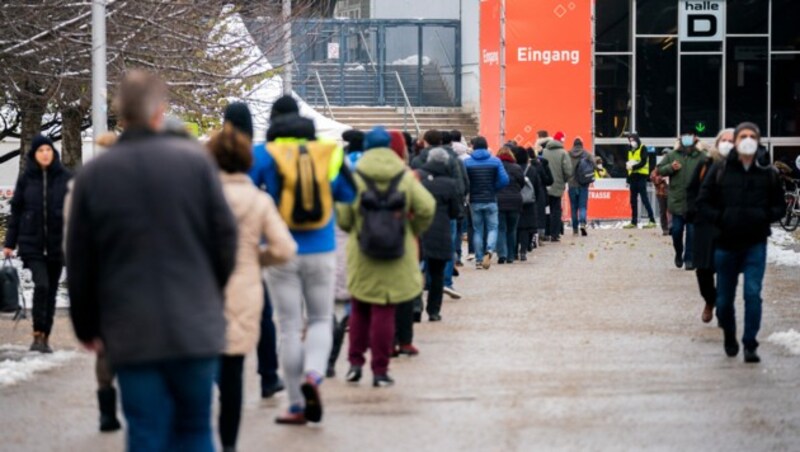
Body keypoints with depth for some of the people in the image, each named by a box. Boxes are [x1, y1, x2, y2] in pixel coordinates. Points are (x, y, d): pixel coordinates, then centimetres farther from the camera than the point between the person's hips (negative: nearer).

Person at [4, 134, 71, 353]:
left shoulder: (65, 178, 0)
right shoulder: (26, 179, 2)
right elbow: (16, 211, 6)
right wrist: (10, 243, 5)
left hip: (57, 243, 1)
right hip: (32, 243, -1)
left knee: (51, 290, 7)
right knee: (41, 284, -17)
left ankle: (45, 337, 18)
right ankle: (38, 334, -6)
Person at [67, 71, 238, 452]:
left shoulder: (93, 175, -2)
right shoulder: (195, 161, -4)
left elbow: (79, 263, 3)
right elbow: (225, 238, 1)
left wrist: (87, 327, 16)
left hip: (130, 335, 0)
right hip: (196, 330, 0)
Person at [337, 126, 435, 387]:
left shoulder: (355, 178, -4)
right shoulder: (405, 177, -2)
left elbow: (343, 219, -6)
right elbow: (426, 208, -8)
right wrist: (414, 233, 9)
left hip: (362, 257, 0)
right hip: (397, 257, 0)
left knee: (360, 309, 16)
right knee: (384, 312, 3)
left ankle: (355, 361, 11)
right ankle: (380, 370, 3)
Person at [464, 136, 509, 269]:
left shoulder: (467, 162, -3)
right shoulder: (495, 161, -2)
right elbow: (504, 180, -7)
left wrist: (469, 191, 9)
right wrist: (493, 189, 9)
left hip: (475, 201, 0)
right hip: (491, 201, 0)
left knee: (477, 230, 9)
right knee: (492, 228, 7)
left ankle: (479, 260, 8)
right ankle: (489, 250, -20)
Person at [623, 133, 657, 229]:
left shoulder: (642, 149, -3)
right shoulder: (630, 151, 19)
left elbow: (643, 162, -15)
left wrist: (633, 166, -20)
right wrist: (628, 180, 16)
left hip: (641, 177, -8)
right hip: (633, 177, 8)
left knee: (644, 199, -11)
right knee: (633, 200, 7)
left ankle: (652, 220, -10)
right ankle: (634, 222, 10)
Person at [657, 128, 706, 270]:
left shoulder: (701, 157, -4)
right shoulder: (672, 155, 5)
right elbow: (659, 170, 9)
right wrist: (670, 168, -11)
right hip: (677, 200, 2)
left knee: (692, 232, 0)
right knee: (676, 231, 7)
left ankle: (689, 258, 9)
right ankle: (679, 254, 31)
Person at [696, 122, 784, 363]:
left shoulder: (767, 173, 3)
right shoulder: (719, 171, 0)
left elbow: (779, 206, 11)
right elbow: (702, 203, 2)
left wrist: (765, 216, -8)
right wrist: (720, 219, -12)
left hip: (755, 244, 0)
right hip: (726, 244, 1)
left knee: (753, 293, -13)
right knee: (724, 298, 9)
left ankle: (750, 344, -7)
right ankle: (729, 337, 33)